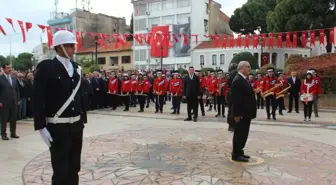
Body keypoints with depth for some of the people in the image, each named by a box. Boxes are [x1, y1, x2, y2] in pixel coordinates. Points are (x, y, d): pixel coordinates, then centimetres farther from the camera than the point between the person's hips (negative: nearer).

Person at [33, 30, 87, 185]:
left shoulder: (76, 68, 10)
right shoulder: (46, 67, -10)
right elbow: (38, 99, -12)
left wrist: (83, 119, 11)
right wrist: (41, 127, -16)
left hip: (76, 125, 6)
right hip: (57, 128, -6)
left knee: (74, 168, 14)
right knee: (60, 171, 1)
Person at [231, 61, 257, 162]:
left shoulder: (244, 79, 13)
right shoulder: (238, 80, -18)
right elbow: (235, 99, -22)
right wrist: (237, 114, -23)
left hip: (246, 112, 10)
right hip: (241, 113, -10)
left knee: (243, 134, 16)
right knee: (239, 134, -1)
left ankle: (239, 152, 26)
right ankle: (236, 155, 8)